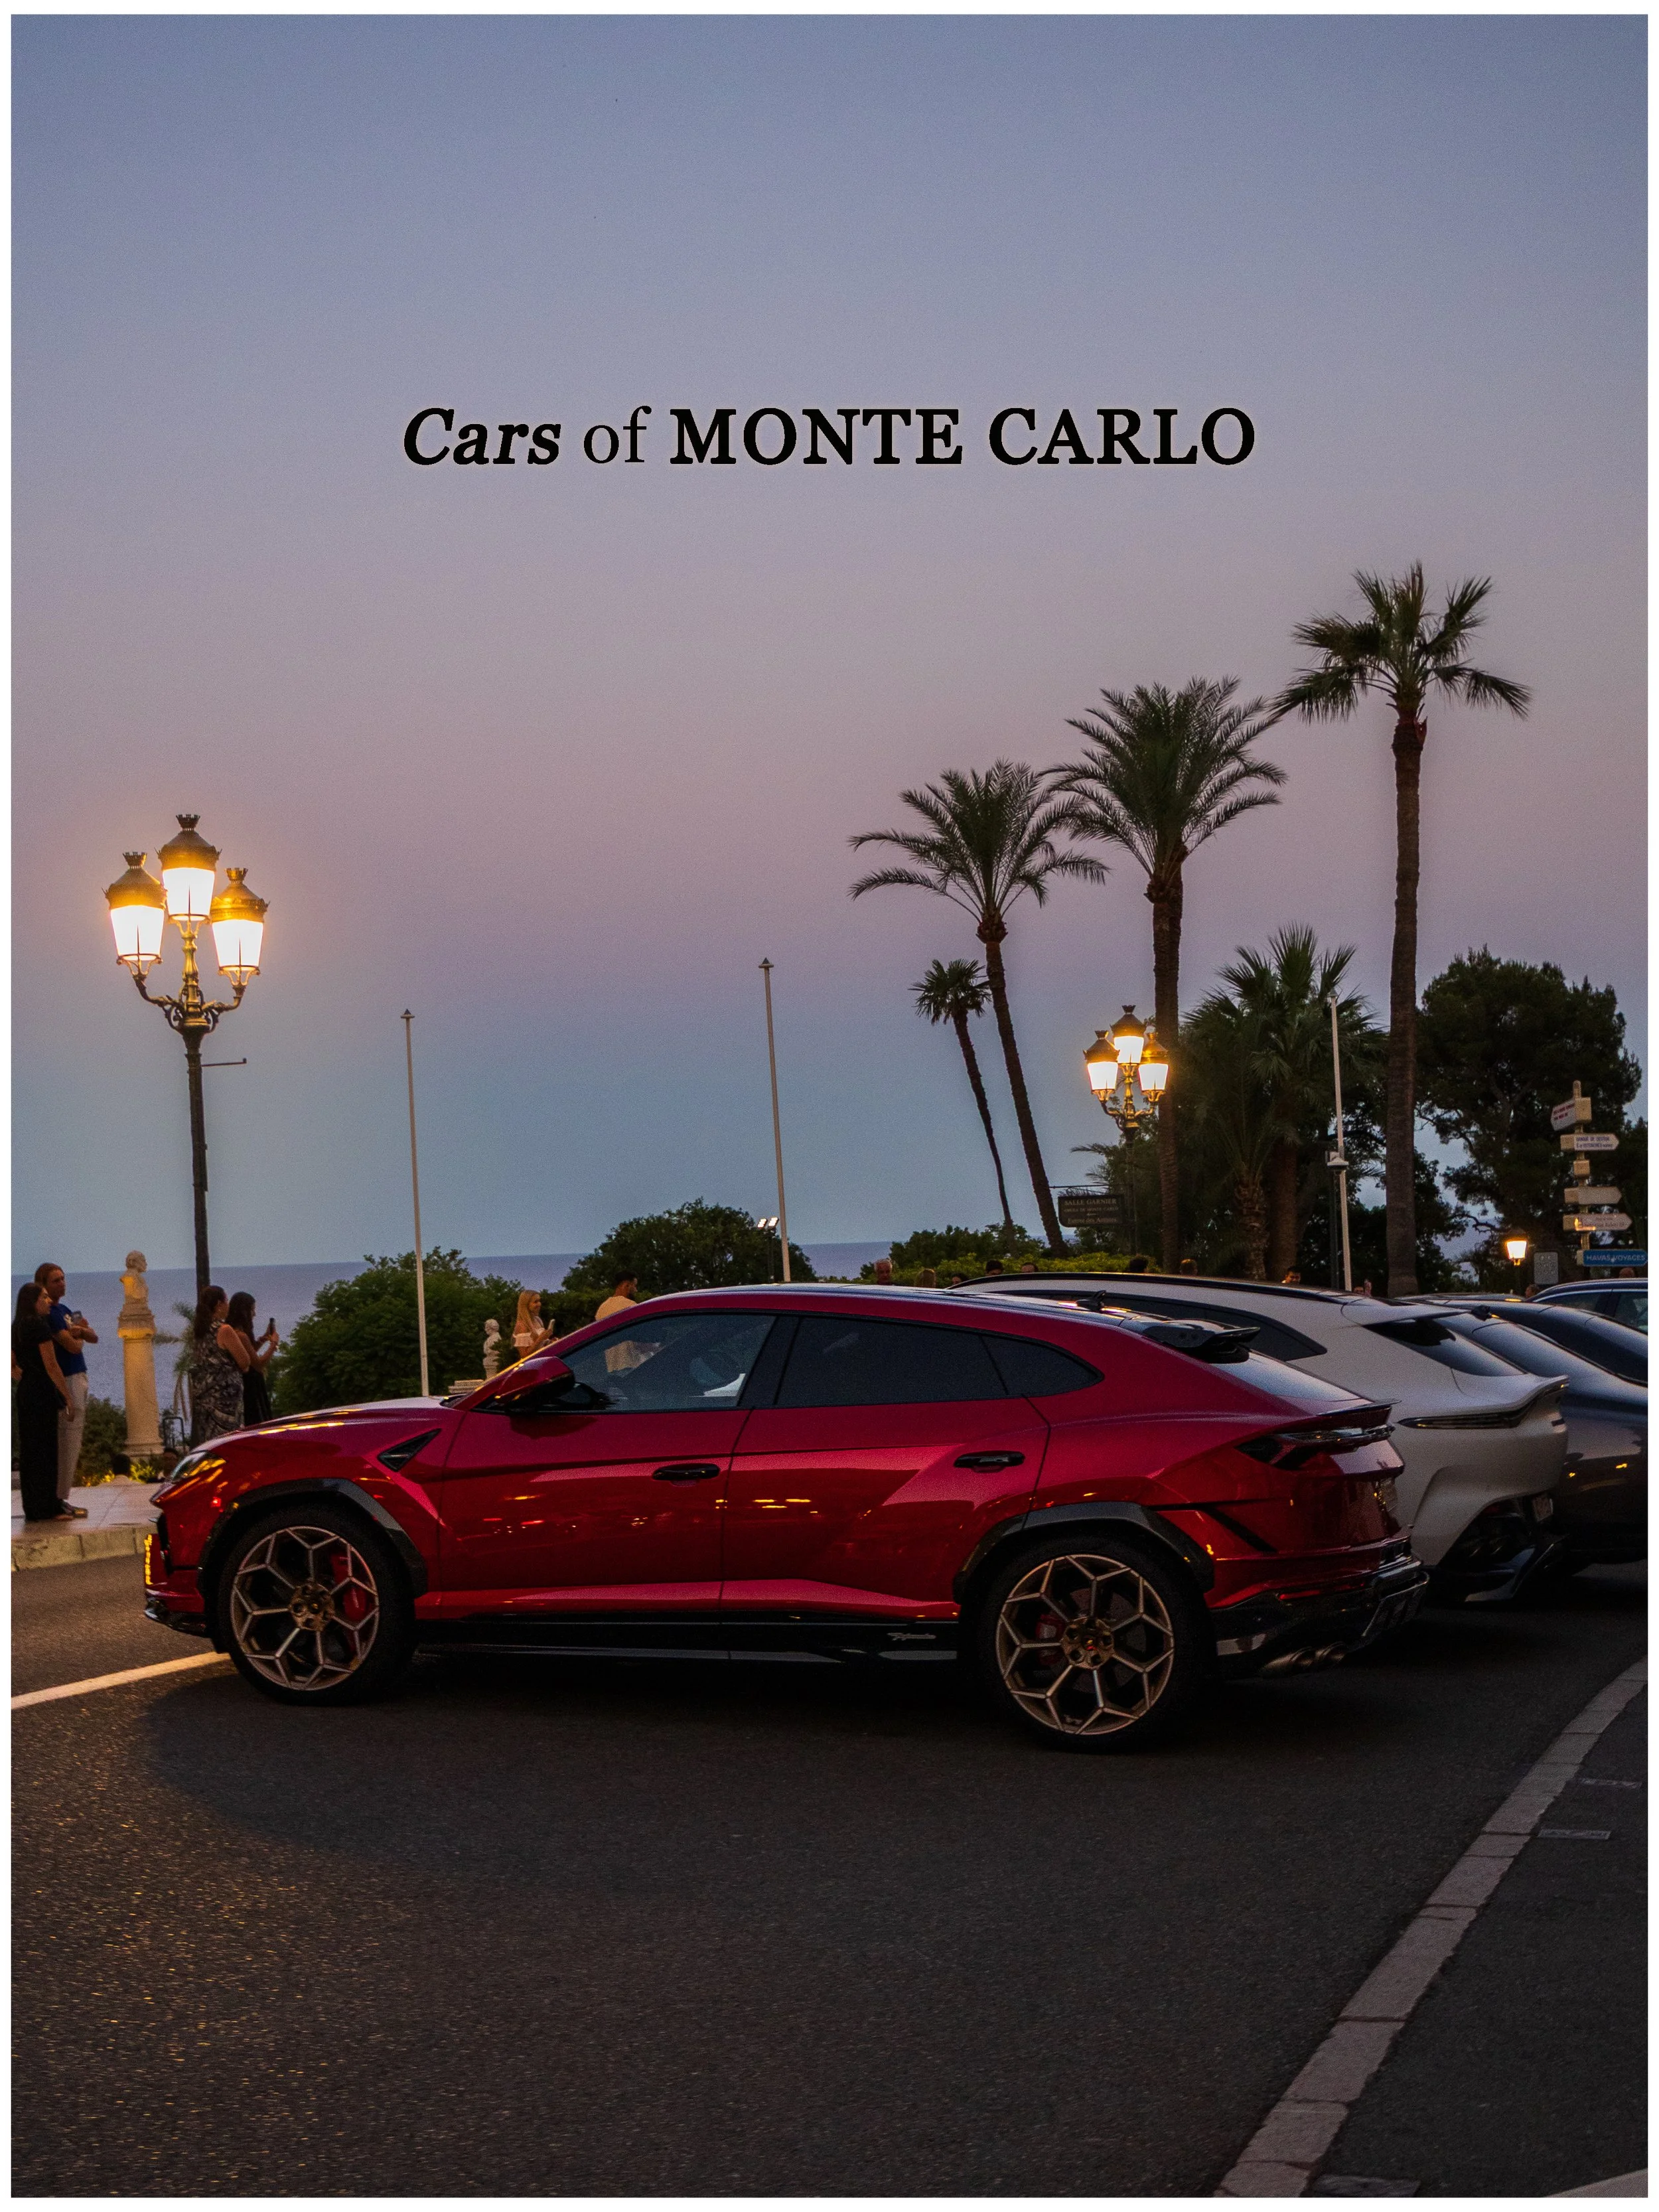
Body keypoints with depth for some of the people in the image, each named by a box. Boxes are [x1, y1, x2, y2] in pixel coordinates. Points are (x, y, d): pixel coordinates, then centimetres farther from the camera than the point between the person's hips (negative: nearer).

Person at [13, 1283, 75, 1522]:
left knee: (29, 1450, 10)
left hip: (25, 1392, 9)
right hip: (43, 1394, -9)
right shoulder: (40, 1325, -13)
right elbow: (51, 1365, -16)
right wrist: (68, 1397, -12)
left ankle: (32, 1507, 14)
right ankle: (48, 1508, -4)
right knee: (45, 1450, -5)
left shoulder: (18, 1328, 13)